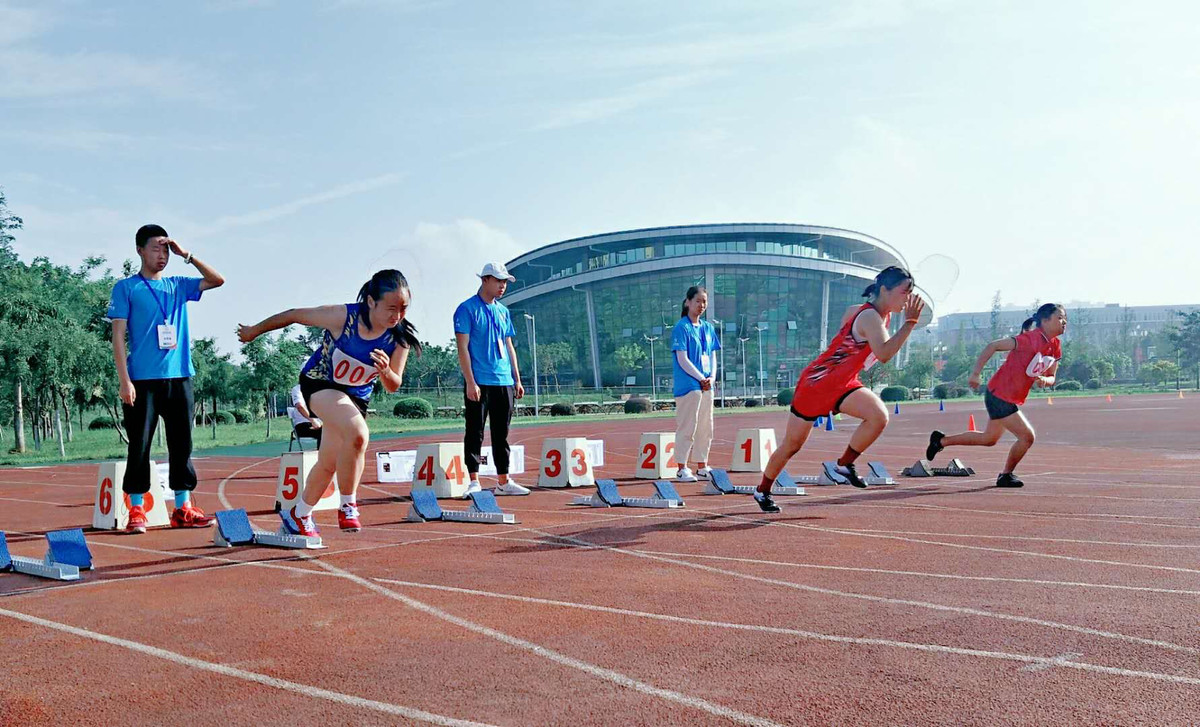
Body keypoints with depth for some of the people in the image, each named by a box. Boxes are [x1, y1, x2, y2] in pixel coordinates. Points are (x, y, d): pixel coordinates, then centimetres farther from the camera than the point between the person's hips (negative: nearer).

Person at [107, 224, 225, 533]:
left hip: (179, 378, 4)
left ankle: (182, 509, 12)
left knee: (182, 445, 6)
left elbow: (217, 280, 11)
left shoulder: (178, 285, 14)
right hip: (143, 380, -4)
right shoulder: (126, 288, 2)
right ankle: (136, 511, 6)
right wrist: (125, 380, -11)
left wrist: (186, 255, 4)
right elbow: (118, 336, -3)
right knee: (140, 447, -1)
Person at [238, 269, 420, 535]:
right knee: (358, 434, -31)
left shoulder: (400, 338, -17)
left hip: (356, 397, 5)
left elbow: (393, 386, -8)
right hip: (320, 383, -5)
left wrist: (385, 371, -32)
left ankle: (298, 515, 34)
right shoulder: (343, 316, -27)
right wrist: (254, 331, 1)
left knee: (328, 465, 9)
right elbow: (294, 315, -12)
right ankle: (347, 507, -14)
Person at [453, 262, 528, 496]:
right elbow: (462, 347, -9)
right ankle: (474, 481, 2)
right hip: (479, 382, -6)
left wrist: (517, 380, 14)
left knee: (502, 434, 10)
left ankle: (503, 482, 15)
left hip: (505, 382, 6)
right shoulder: (467, 309, -3)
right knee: (475, 432, -2)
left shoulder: (503, 311, 16)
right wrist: (470, 382, -15)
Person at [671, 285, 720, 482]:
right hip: (688, 385, -7)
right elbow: (682, 359, -12)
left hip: (706, 385, 7)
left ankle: (702, 467, 20)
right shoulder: (682, 328, -7)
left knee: (705, 427, 11)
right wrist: (701, 378, -13)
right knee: (687, 427, -5)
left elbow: (713, 356, 17)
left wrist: (712, 377, 0)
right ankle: (682, 469, 1)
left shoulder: (708, 328, 15)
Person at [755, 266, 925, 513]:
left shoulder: (883, 316, 4)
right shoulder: (869, 317, -24)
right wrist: (910, 322, -38)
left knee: (879, 416, -23)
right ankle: (763, 490, 29)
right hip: (815, 383, -7)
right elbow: (884, 354, -40)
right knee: (792, 445, 8)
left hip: (843, 385, 7)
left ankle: (845, 464, -4)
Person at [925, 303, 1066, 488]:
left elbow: (1051, 377, 11)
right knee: (1027, 436, -10)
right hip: (999, 395, -9)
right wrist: (975, 373, -22)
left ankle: (941, 440, 34)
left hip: (1011, 400, 9)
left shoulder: (1055, 346, 3)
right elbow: (993, 346, -21)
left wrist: (1044, 380, -14)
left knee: (989, 439, 21)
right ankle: (1006, 475, 11)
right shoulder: (1031, 339, -22)